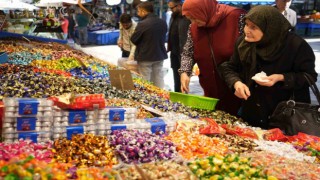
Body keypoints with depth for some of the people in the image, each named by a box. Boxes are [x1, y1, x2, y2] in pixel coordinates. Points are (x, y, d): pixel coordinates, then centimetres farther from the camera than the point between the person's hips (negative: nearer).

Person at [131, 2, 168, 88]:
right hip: (160, 55, 6)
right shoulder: (163, 22, 3)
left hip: (145, 56, -6)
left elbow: (133, 39, -11)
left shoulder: (142, 24, -18)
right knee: (159, 80, 12)